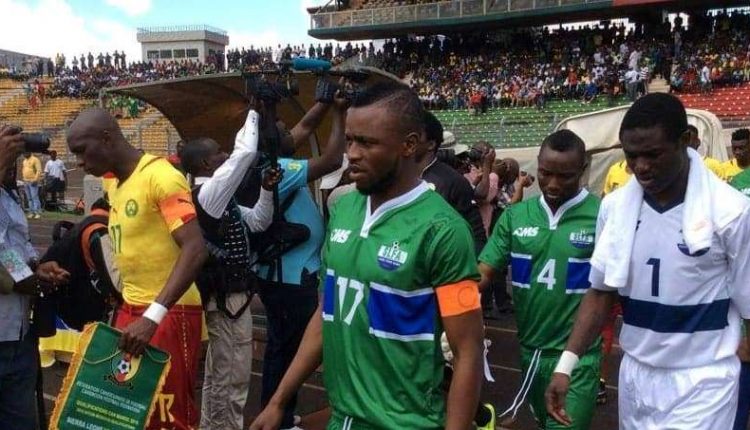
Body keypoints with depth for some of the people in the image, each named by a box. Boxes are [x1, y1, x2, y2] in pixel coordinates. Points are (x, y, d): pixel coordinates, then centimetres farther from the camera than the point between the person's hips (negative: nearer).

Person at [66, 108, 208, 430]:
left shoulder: (161, 176, -16)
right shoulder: (115, 185, 12)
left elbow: (195, 250, -25)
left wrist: (153, 315, -32)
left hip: (168, 313, -8)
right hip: (130, 310, 8)